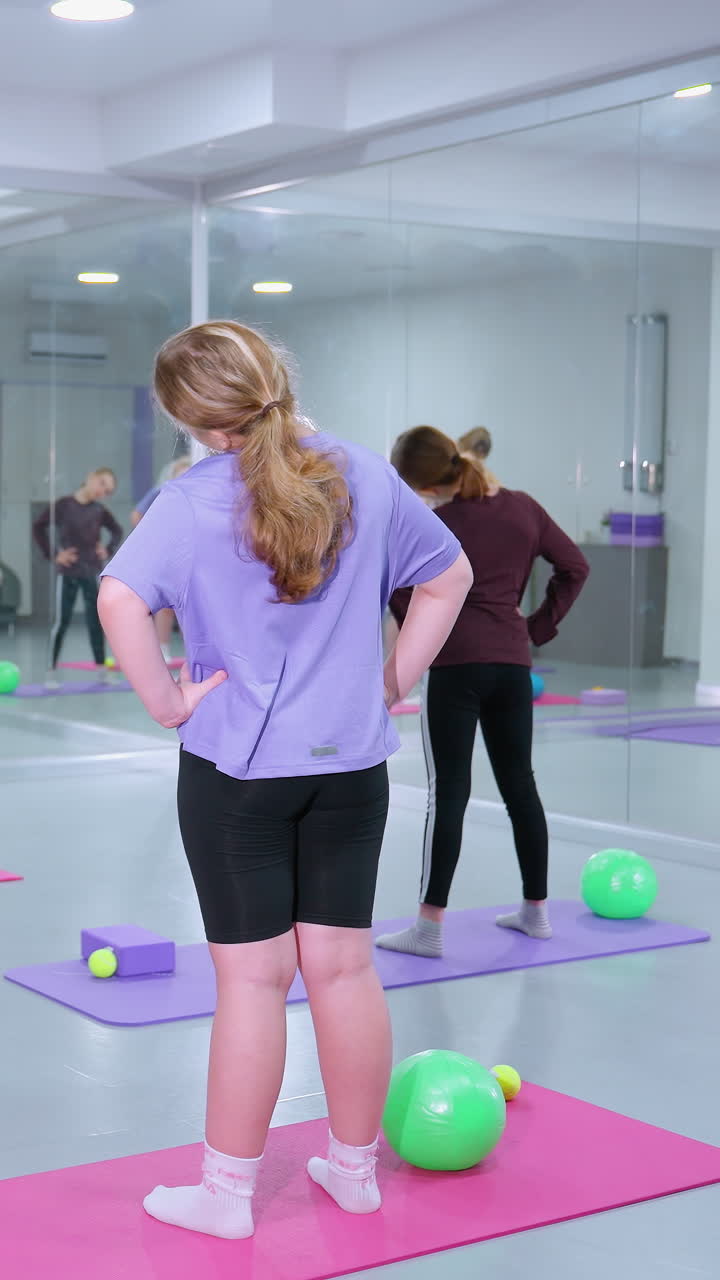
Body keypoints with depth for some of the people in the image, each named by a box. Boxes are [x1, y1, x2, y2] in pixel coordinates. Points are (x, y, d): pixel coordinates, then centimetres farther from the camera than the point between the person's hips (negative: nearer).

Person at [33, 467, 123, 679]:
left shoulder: (100, 511, 3)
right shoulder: (64, 505, -8)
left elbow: (117, 531, 19)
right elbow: (39, 527, -6)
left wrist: (108, 551, 4)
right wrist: (53, 554, -10)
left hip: (93, 573, 4)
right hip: (68, 573, -3)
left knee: (96, 621, 6)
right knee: (62, 621, -3)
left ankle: (101, 669, 14)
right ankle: (51, 671, 4)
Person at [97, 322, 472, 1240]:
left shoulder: (193, 502, -13)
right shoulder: (366, 478, 0)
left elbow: (120, 599, -25)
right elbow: (449, 578, 10)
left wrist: (169, 702, -14)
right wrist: (392, 679, 12)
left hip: (236, 765, -3)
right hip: (351, 761, 4)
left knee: (252, 978, 4)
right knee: (344, 966, 12)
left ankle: (228, 1194, 16)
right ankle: (354, 1169, 26)